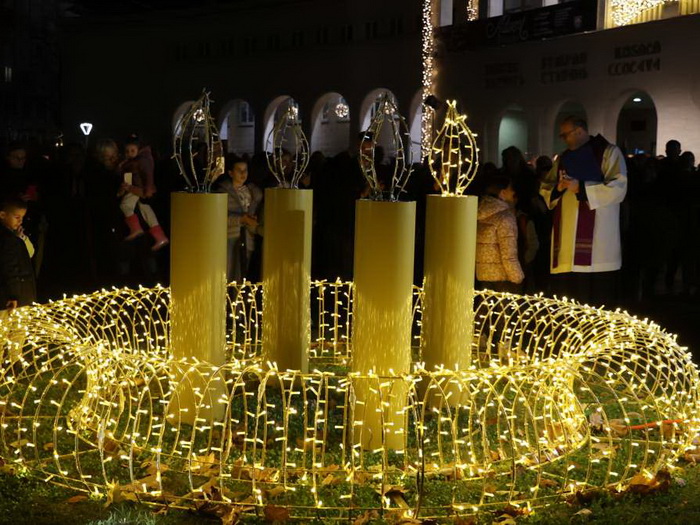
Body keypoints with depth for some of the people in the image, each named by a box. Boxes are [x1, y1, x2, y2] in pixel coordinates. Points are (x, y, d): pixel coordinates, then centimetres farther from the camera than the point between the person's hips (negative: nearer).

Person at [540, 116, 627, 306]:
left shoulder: (608, 152, 3)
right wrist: (558, 188, -4)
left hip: (596, 240, -5)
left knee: (595, 300, -10)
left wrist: (581, 187, -13)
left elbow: (618, 188, -9)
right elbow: (545, 189, 19)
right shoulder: (563, 158, 21)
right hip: (566, 236, 5)